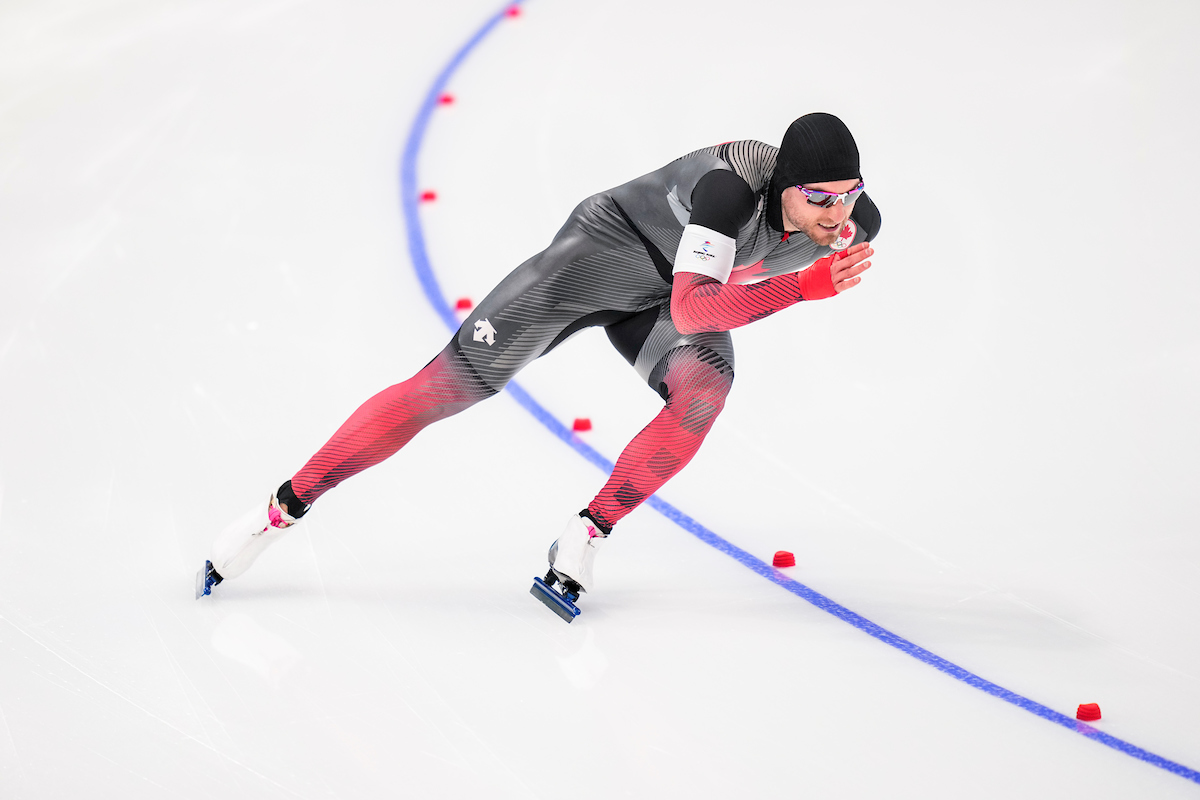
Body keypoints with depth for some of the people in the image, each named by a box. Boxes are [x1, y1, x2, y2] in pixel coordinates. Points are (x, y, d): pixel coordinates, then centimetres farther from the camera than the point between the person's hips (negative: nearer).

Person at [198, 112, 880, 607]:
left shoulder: (857, 222, -19)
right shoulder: (732, 183, -38)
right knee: (452, 383, -11)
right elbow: (689, 307, -47)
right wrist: (804, 286, -54)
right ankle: (284, 508, 0)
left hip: (681, 289, 5)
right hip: (605, 252, -5)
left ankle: (586, 536, -15)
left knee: (704, 388, -29)